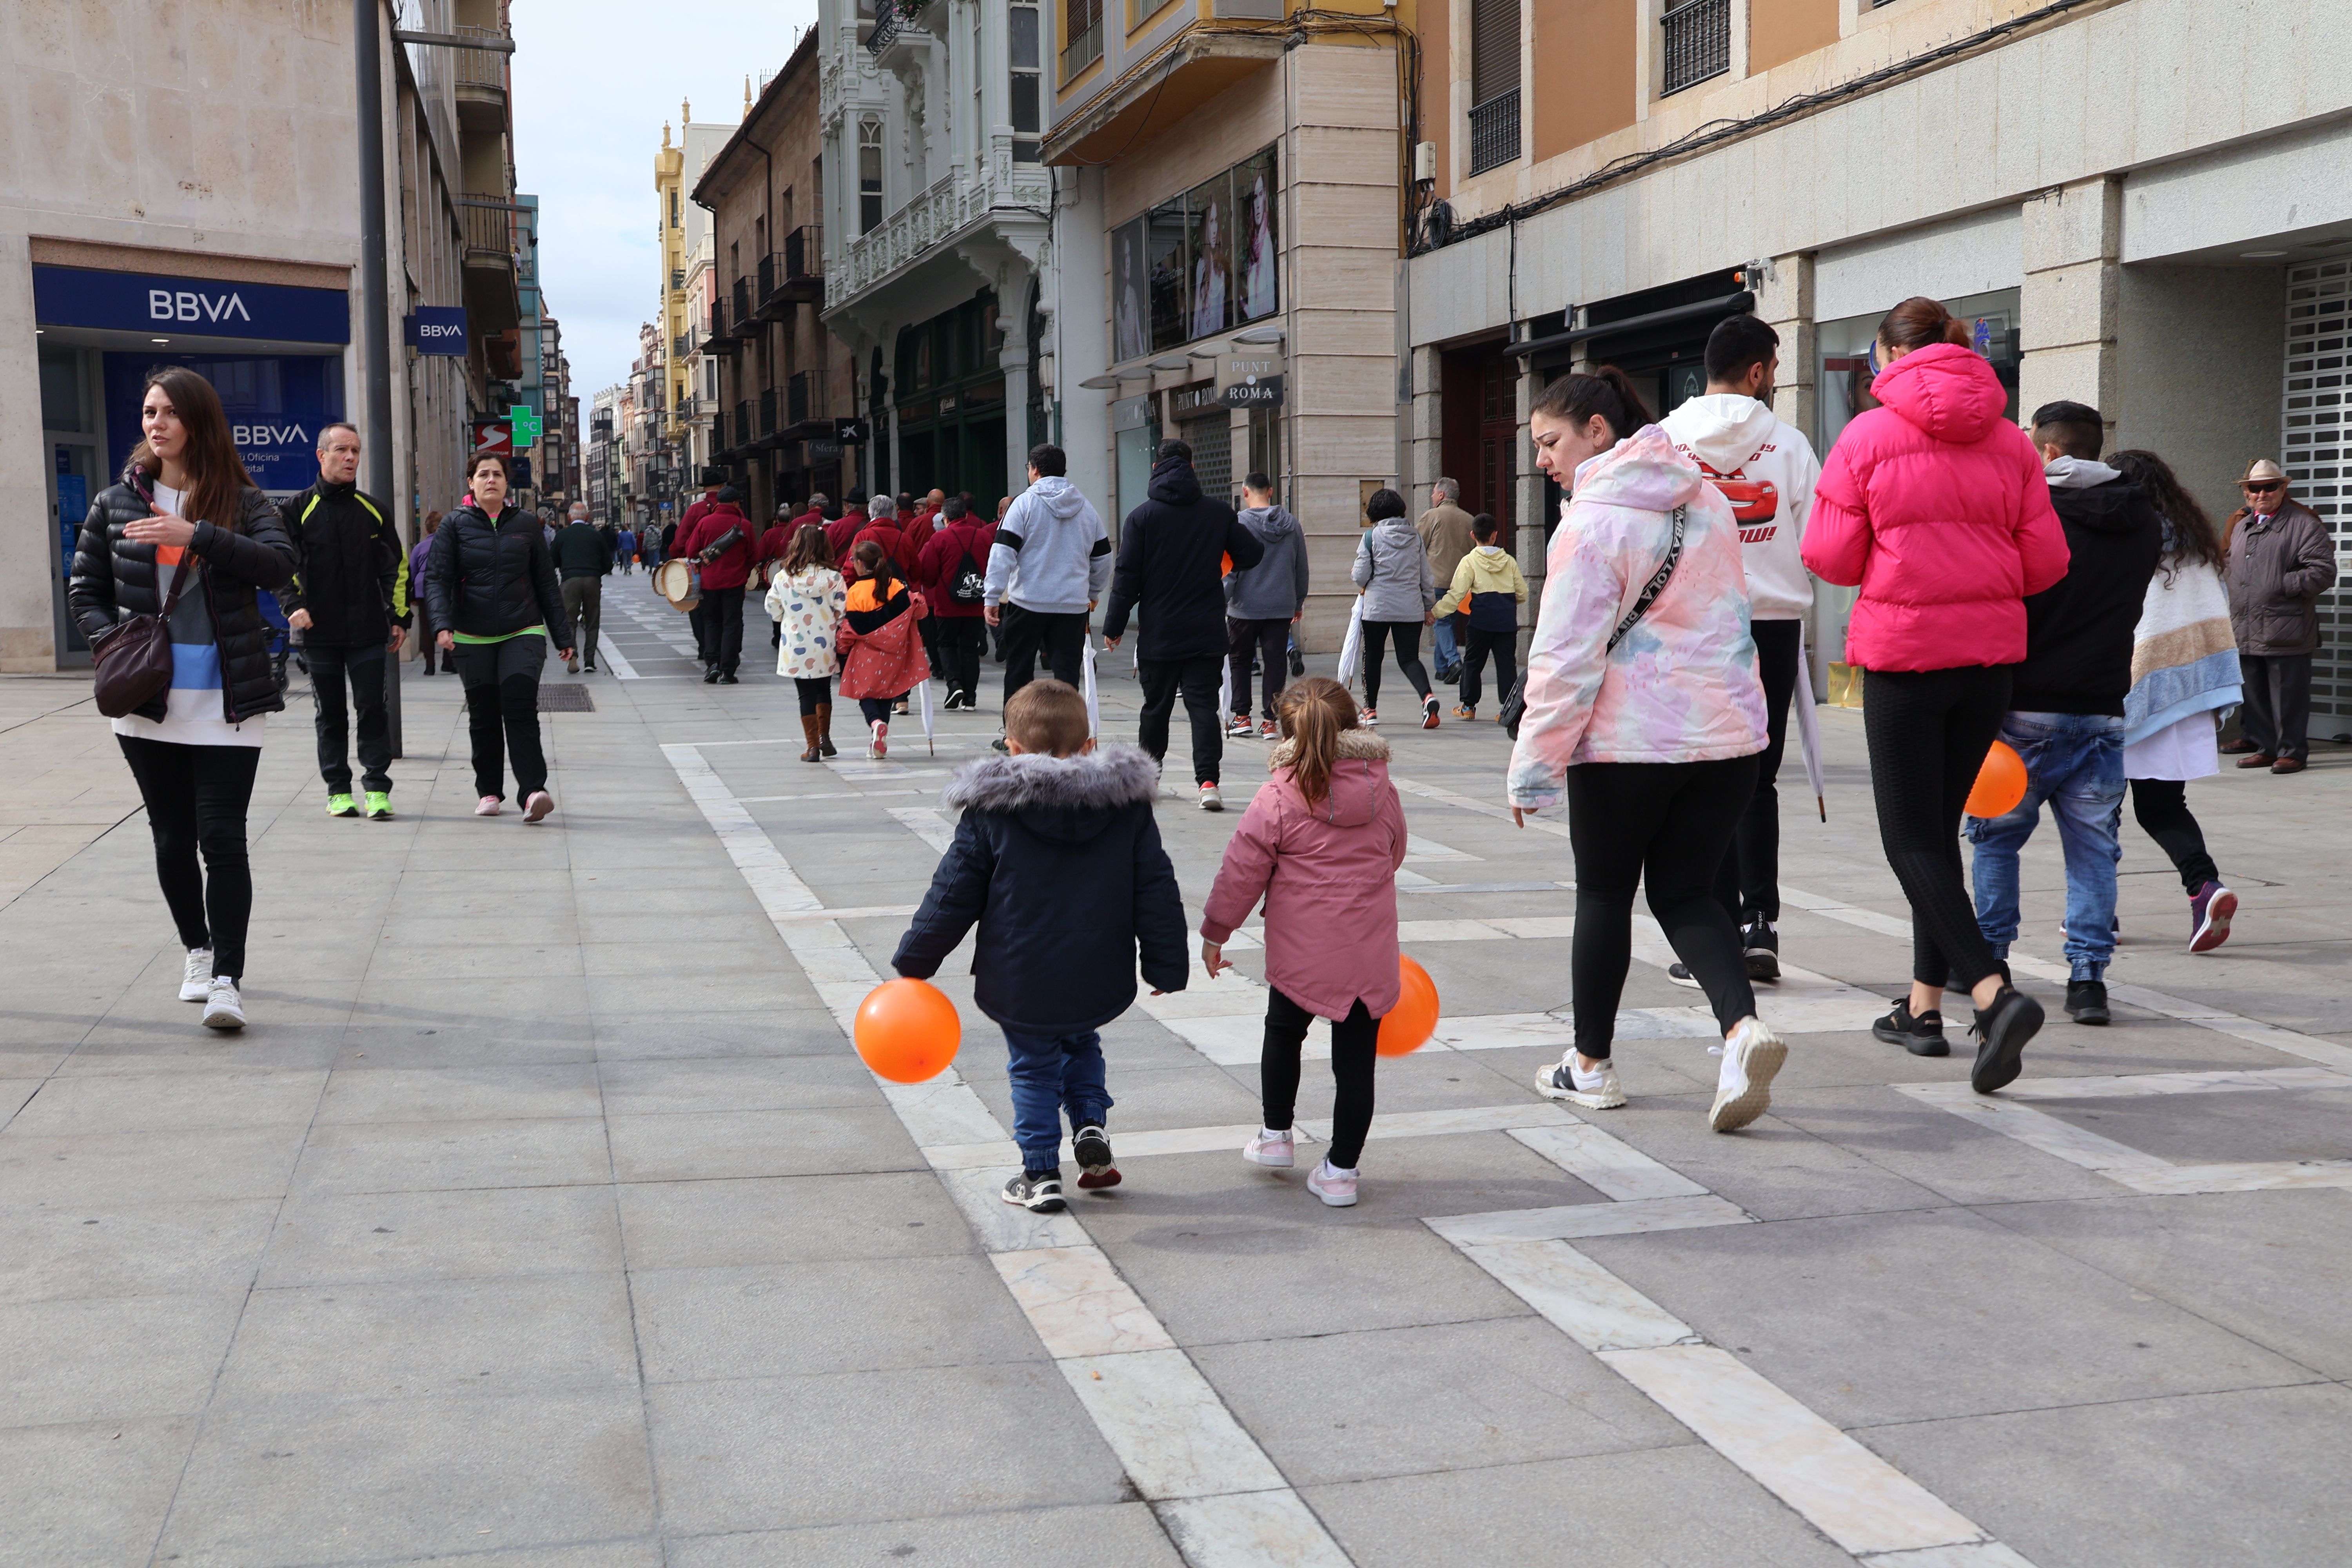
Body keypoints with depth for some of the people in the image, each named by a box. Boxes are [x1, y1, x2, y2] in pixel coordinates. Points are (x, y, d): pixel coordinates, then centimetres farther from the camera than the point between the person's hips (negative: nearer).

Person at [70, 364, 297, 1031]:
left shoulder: (241, 499, -1)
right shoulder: (116, 502, 7)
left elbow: (280, 564, -18)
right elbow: (85, 592, 13)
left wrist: (195, 535, -25)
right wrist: (113, 642, -5)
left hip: (226, 700, -3)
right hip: (148, 701, 3)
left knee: (222, 836, -7)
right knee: (173, 838, 11)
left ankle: (226, 979, -5)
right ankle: (197, 950, 31)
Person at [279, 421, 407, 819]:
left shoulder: (373, 510, 10)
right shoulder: (296, 510, 2)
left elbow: (396, 567, 14)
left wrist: (398, 618, 8)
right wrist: (294, 606, -14)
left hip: (369, 632, 1)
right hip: (319, 633, -1)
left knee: (372, 708, -3)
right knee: (331, 713, 7)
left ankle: (377, 787, 3)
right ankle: (338, 790, 14)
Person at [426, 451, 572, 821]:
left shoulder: (524, 524, 8)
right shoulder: (455, 525, 4)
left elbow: (547, 583, 12)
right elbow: (437, 578, -2)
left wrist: (563, 635, 11)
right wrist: (443, 624, -18)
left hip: (523, 634, 0)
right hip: (473, 638, 1)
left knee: (520, 708, -15)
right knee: (483, 717, 6)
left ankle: (532, 791, -22)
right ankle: (488, 791, 20)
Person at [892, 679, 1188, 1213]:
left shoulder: (991, 813, -10)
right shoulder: (1128, 805, -4)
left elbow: (952, 894, -6)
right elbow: (1157, 892, 0)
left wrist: (914, 962, 6)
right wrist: (1166, 966, 8)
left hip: (1022, 988, -2)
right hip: (1099, 986, 3)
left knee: (1033, 1071, 14)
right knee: (1082, 1046, 29)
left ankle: (1041, 1175, 18)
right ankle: (1091, 1126, 13)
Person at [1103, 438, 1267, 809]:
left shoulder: (1142, 516, -3)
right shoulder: (1219, 512, 1)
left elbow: (1127, 576, -5)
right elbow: (1253, 555, 6)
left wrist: (1114, 625, 1)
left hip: (1159, 634, 0)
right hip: (1207, 632, 1)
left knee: (1156, 706, 12)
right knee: (1204, 705, -1)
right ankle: (1208, 780, -15)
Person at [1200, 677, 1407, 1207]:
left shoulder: (1278, 798, -10)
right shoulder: (1383, 792, 2)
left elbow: (1242, 871, -6)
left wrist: (1215, 932, 6)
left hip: (1300, 954, -2)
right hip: (1369, 955, 2)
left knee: (1283, 1032, 23)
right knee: (1356, 1057, 7)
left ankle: (1275, 1134, 32)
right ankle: (1341, 1170, 10)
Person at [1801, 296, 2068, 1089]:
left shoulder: (1870, 435, -6)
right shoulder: (2010, 441, 6)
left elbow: (1831, 559, -5)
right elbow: (2045, 562, 4)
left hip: (1904, 653, -5)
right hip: (1990, 652, 5)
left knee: (1912, 840, -1)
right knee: (1939, 826, 17)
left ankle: (1995, 994, -20)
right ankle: (1924, 1006, 23)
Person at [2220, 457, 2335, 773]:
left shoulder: (2303, 525, -4)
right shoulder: (2240, 527, 18)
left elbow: (2323, 571, -11)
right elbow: (2228, 569, 29)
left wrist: (2283, 586, -15)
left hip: (2285, 634, -7)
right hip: (2247, 634, 7)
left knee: (2288, 697, -2)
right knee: (2256, 696, 12)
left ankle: (2293, 752, 6)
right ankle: (2265, 748, 22)